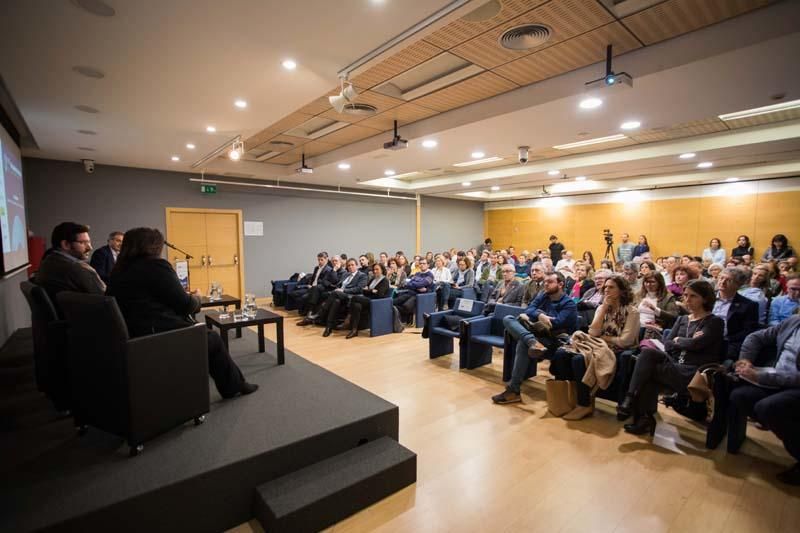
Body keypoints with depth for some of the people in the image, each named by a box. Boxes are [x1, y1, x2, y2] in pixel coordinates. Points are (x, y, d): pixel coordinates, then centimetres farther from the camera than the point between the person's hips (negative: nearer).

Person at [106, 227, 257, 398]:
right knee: (213, 338, 15)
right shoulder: (156, 265, -15)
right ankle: (235, 385, 29)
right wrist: (196, 298, 9)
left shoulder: (118, 272, 10)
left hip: (135, 338, 8)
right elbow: (184, 306, -13)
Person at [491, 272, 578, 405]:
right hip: (535, 332, 7)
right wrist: (540, 315, -22)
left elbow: (557, 323, -18)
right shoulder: (543, 295, 16)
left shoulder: (568, 303, -2)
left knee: (523, 344, -36)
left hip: (552, 340, -6)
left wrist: (531, 318, -11)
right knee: (508, 318, -15)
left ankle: (513, 390, -30)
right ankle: (532, 342, -45)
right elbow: (529, 310, 1)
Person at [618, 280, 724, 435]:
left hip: (693, 373, -5)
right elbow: (667, 345, 9)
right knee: (648, 352, -27)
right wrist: (687, 342, -6)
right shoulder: (682, 319, 21)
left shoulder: (715, 322, 3)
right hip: (674, 367, 5)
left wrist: (678, 340, 4)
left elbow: (696, 344, -14)